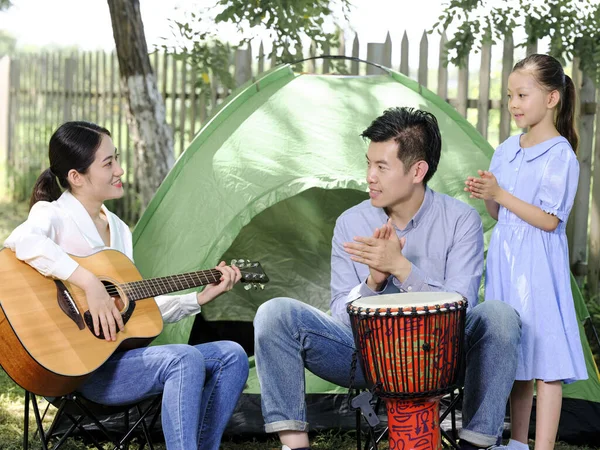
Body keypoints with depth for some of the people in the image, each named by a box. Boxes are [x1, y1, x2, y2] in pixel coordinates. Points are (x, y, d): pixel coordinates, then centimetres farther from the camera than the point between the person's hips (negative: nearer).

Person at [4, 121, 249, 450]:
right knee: (185, 359, -29)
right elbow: (21, 241, -34)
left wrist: (200, 298, 13)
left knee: (231, 356, 0)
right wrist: (90, 284, -36)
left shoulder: (118, 228, 16)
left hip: (124, 355, 8)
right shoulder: (52, 214, -8)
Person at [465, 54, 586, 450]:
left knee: (546, 361, -4)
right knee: (515, 358, 15)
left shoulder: (561, 155, -11)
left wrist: (500, 194, -19)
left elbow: (549, 220, -16)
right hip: (505, 263, 7)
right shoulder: (506, 150, 10)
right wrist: (486, 197, -4)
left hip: (539, 268, -7)